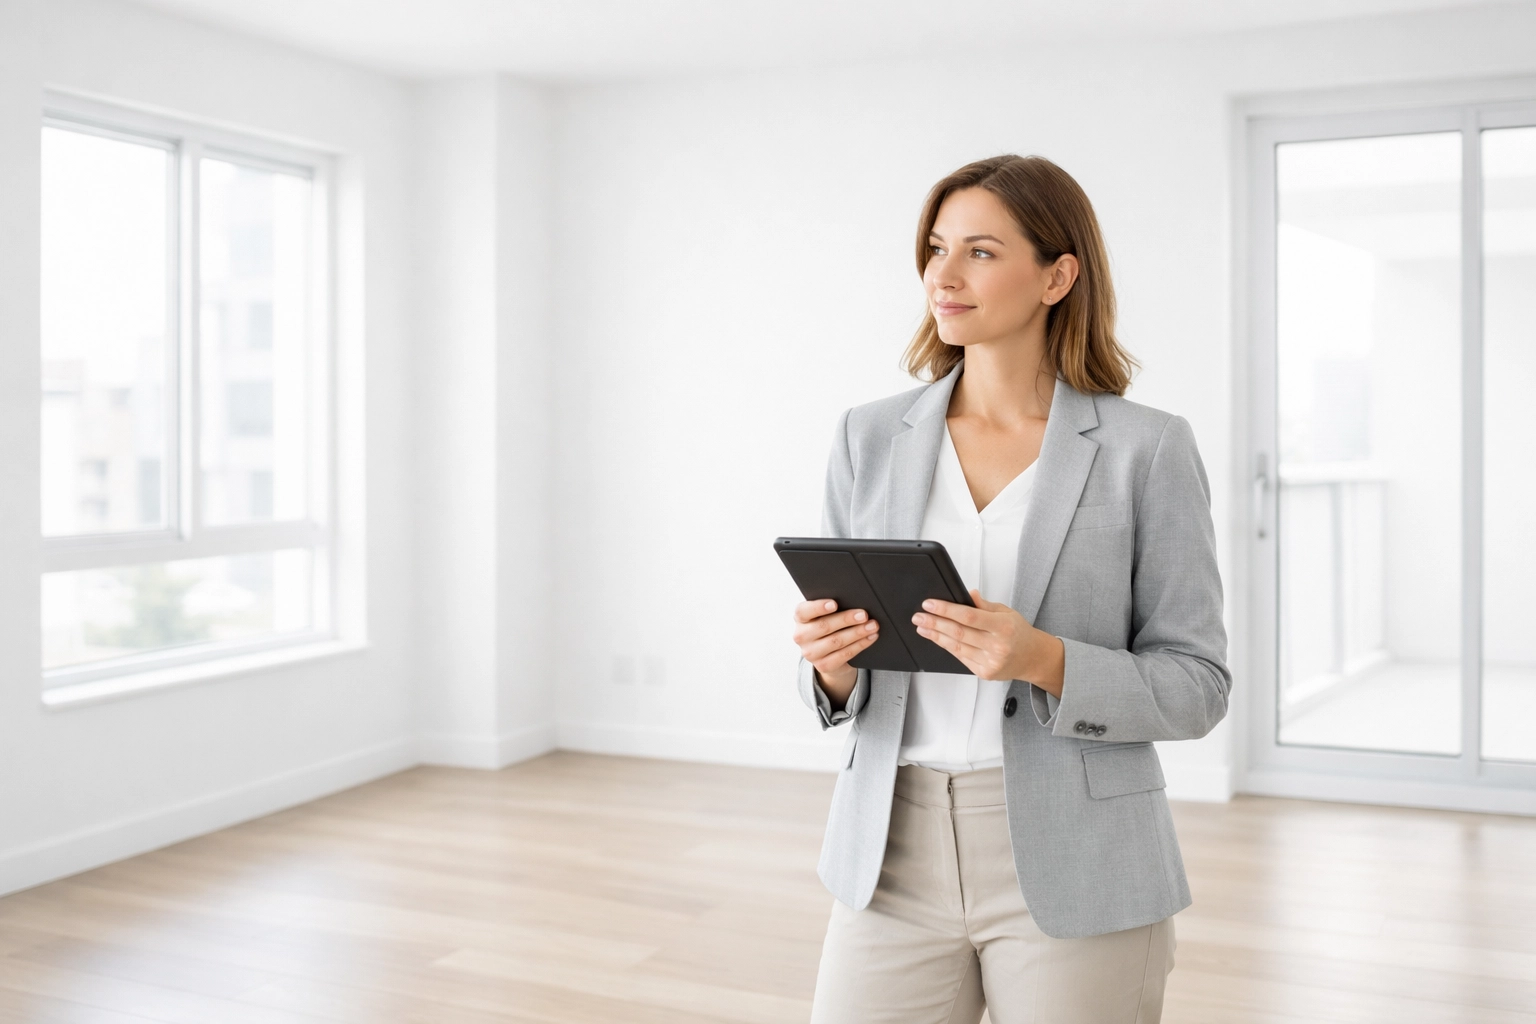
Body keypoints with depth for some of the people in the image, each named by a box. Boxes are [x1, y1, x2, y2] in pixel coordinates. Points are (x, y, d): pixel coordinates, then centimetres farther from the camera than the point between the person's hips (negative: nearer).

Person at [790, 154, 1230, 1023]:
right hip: (894, 855, 3)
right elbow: (841, 678, 10)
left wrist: (1046, 660, -21)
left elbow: (1197, 683, -4)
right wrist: (832, 663, -13)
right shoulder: (872, 438, 5)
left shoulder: (1147, 449, -5)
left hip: (1074, 870, -2)